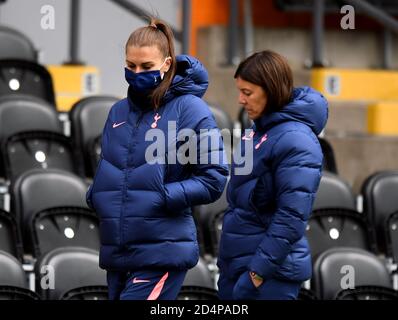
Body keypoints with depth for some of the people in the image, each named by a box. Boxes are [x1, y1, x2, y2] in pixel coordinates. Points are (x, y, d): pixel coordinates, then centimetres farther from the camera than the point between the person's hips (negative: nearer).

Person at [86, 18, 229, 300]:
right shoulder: (119, 112, 12)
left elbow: (214, 179, -7)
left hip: (162, 253, -6)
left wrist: (164, 196, -17)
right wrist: (96, 194, 3)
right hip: (117, 253, 7)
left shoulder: (190, 109, -6)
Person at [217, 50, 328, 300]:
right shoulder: (260, 129, 10)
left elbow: (292, 218, -22)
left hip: (270, 271, -9)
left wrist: (259, 271, -22)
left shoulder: (295, 141, -17)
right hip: (236, 263, 9)